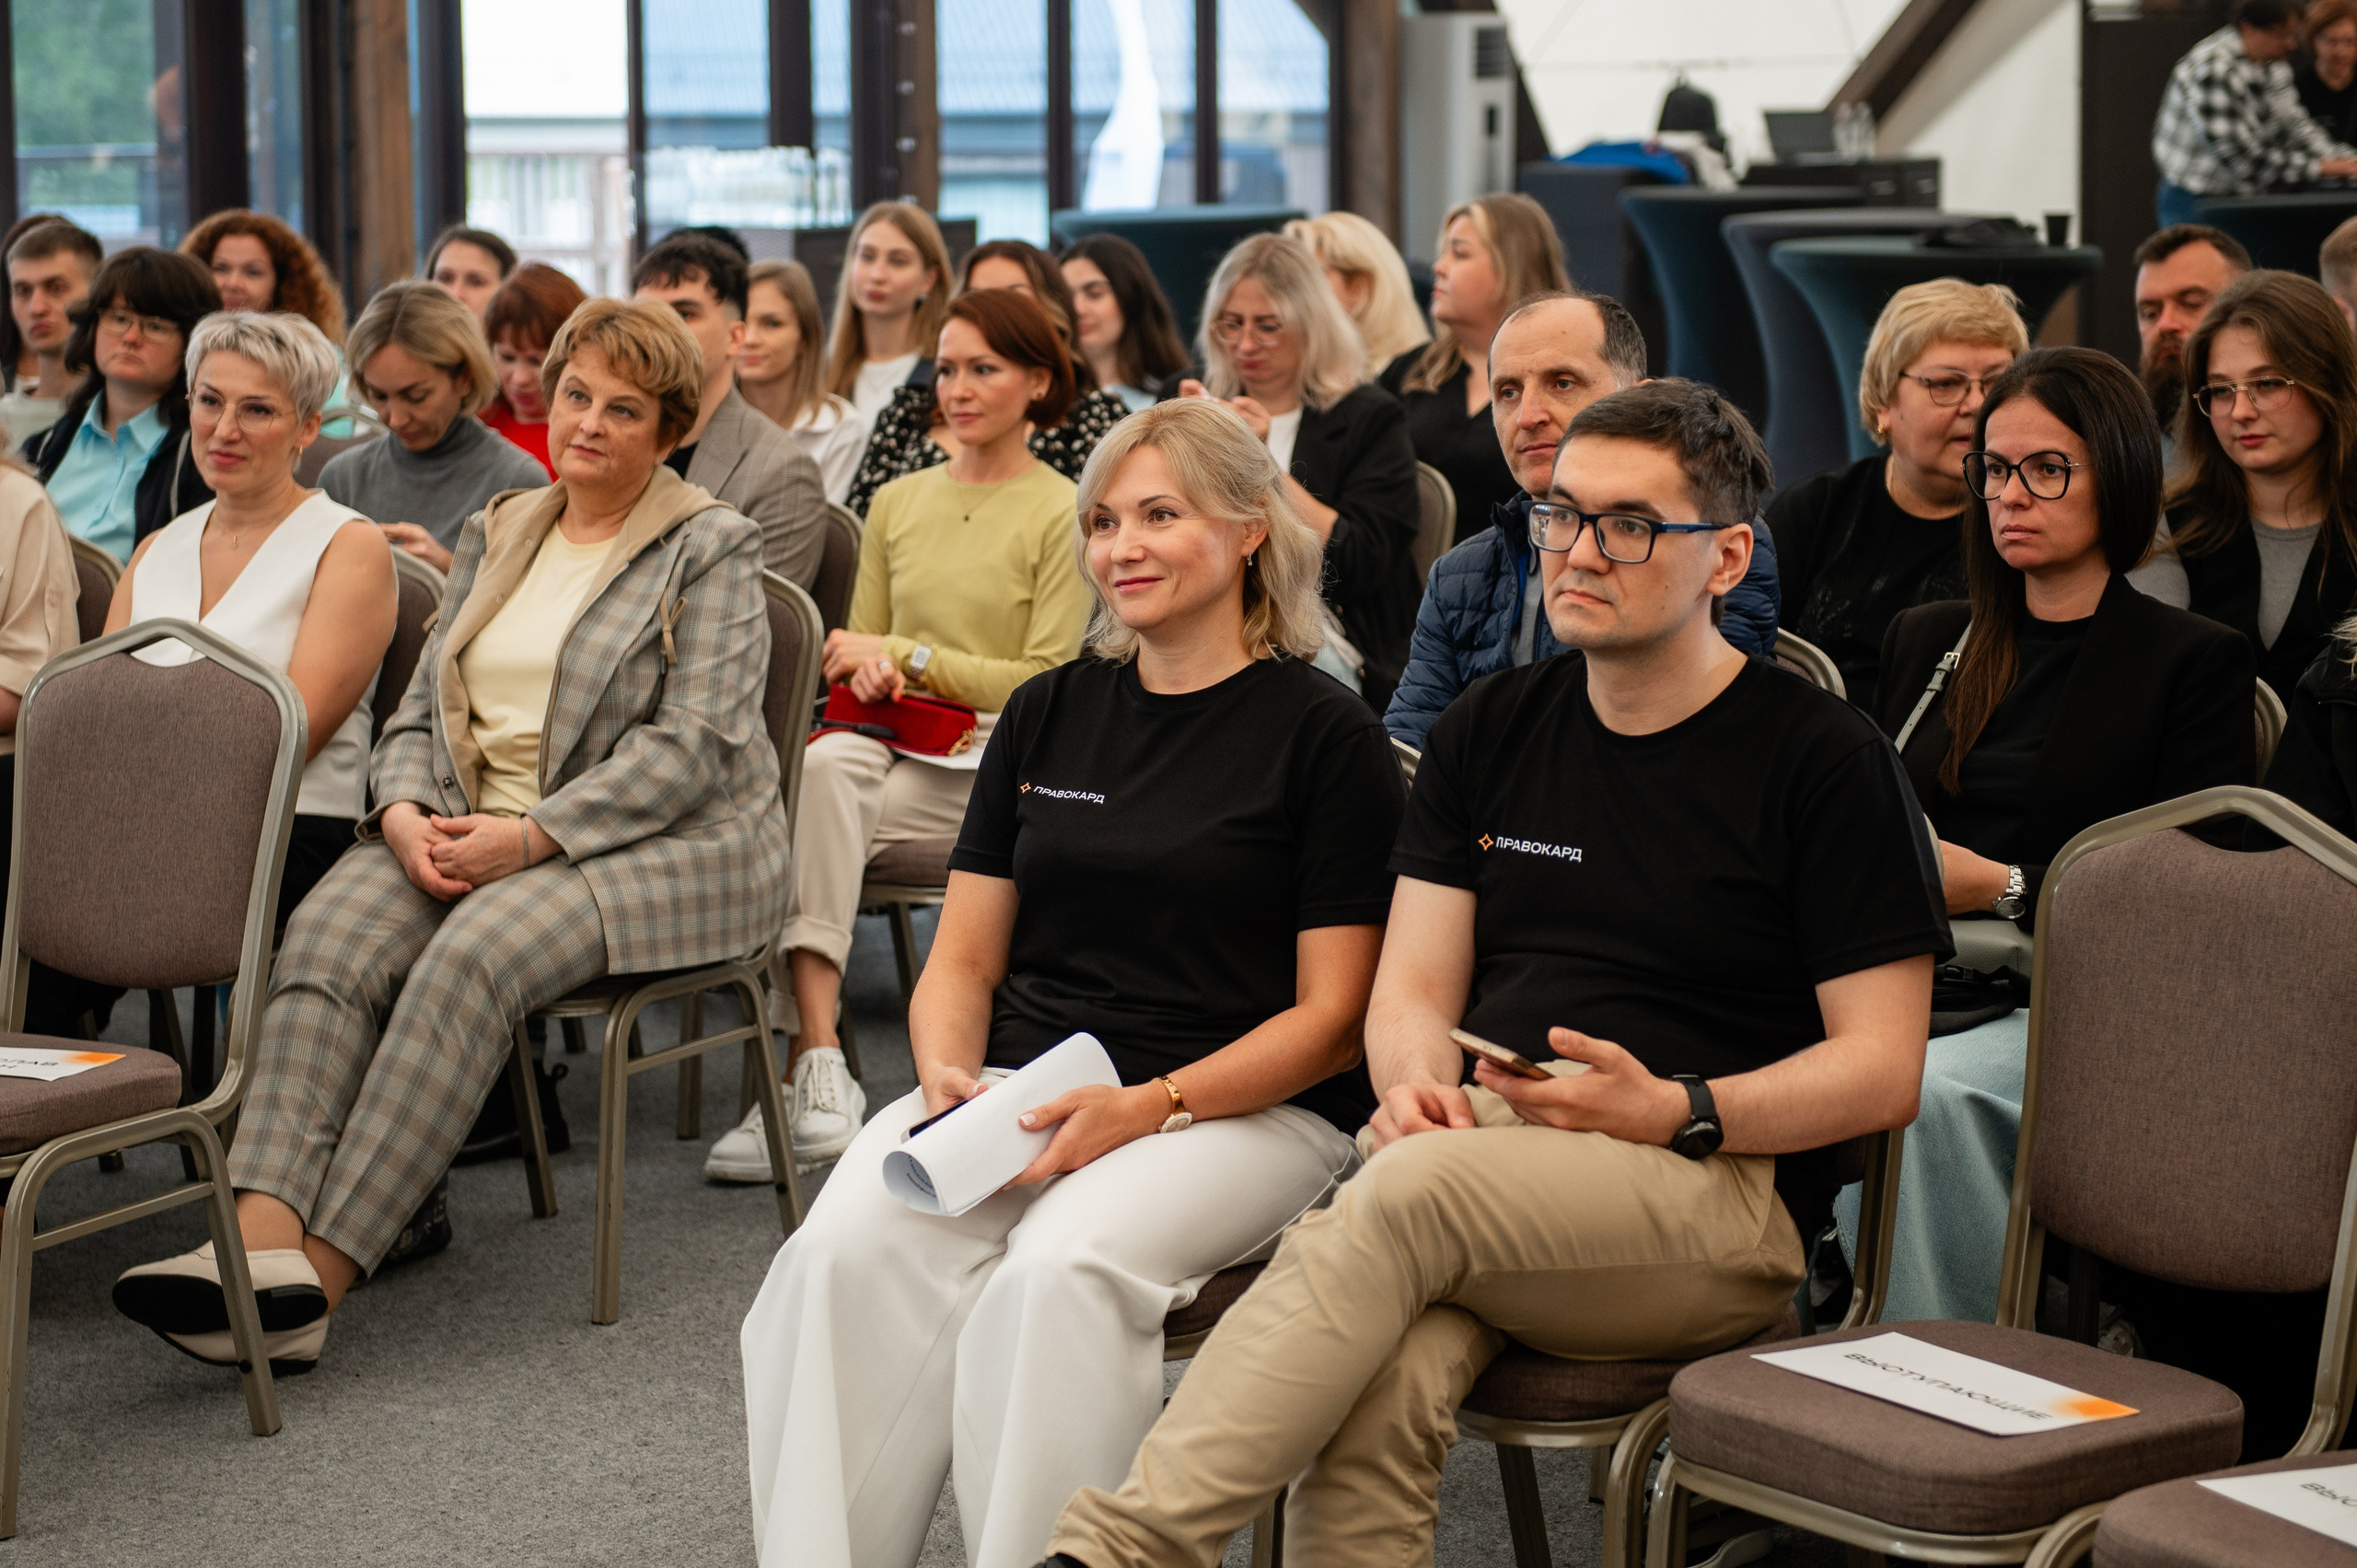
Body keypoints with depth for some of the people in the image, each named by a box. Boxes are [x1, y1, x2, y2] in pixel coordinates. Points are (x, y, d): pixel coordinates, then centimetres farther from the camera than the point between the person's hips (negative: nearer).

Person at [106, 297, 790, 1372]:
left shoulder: (712, 549, 0)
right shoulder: (495, 535, 20)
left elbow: (690, 747, -10)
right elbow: (421, 710, 17)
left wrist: (532, 836, -19)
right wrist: (406, 814, -6)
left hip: (659, 844, -5)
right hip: (466, 830, 6)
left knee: (478, 952, -34)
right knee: (328, 933, -25)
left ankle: (321, 1277, -36)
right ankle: (264, 1237, -41)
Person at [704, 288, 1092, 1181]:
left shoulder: (1061, 514, 2)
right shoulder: (897, 504, 19)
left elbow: (1047, 682, -4)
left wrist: (907, 657, -7)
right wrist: (867, 672, -3)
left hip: (991, 763, -4)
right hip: (891, 741, 4)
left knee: (826, 781, -32)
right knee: (828, 763, -33)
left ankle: (809, 1068, -36)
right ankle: (819, 1069, -42)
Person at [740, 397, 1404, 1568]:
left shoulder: (1327, 735, 0)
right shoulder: (1047, 713, 16)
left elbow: (1331, 1019, -3)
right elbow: (964, 956, 17)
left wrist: (1150, 1106, -17)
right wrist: (948, 1075, -6)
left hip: (1246, 1108, -4)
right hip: (1015, 1081, 4)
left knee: (1059, 1271, -35)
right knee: (850, 1250, -26)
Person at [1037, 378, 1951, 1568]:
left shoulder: (1823, 758, 2)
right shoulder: (1492, 729, 17)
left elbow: (1882, 1071, -1)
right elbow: (1414, 987, 15)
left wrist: (1676, 1113, -17)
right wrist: (1417, 1085, -9)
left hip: (1718, 1188, -4)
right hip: (1479, 1150, 4)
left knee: (1409, 1192, -35)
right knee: (1370, 1398, -33)